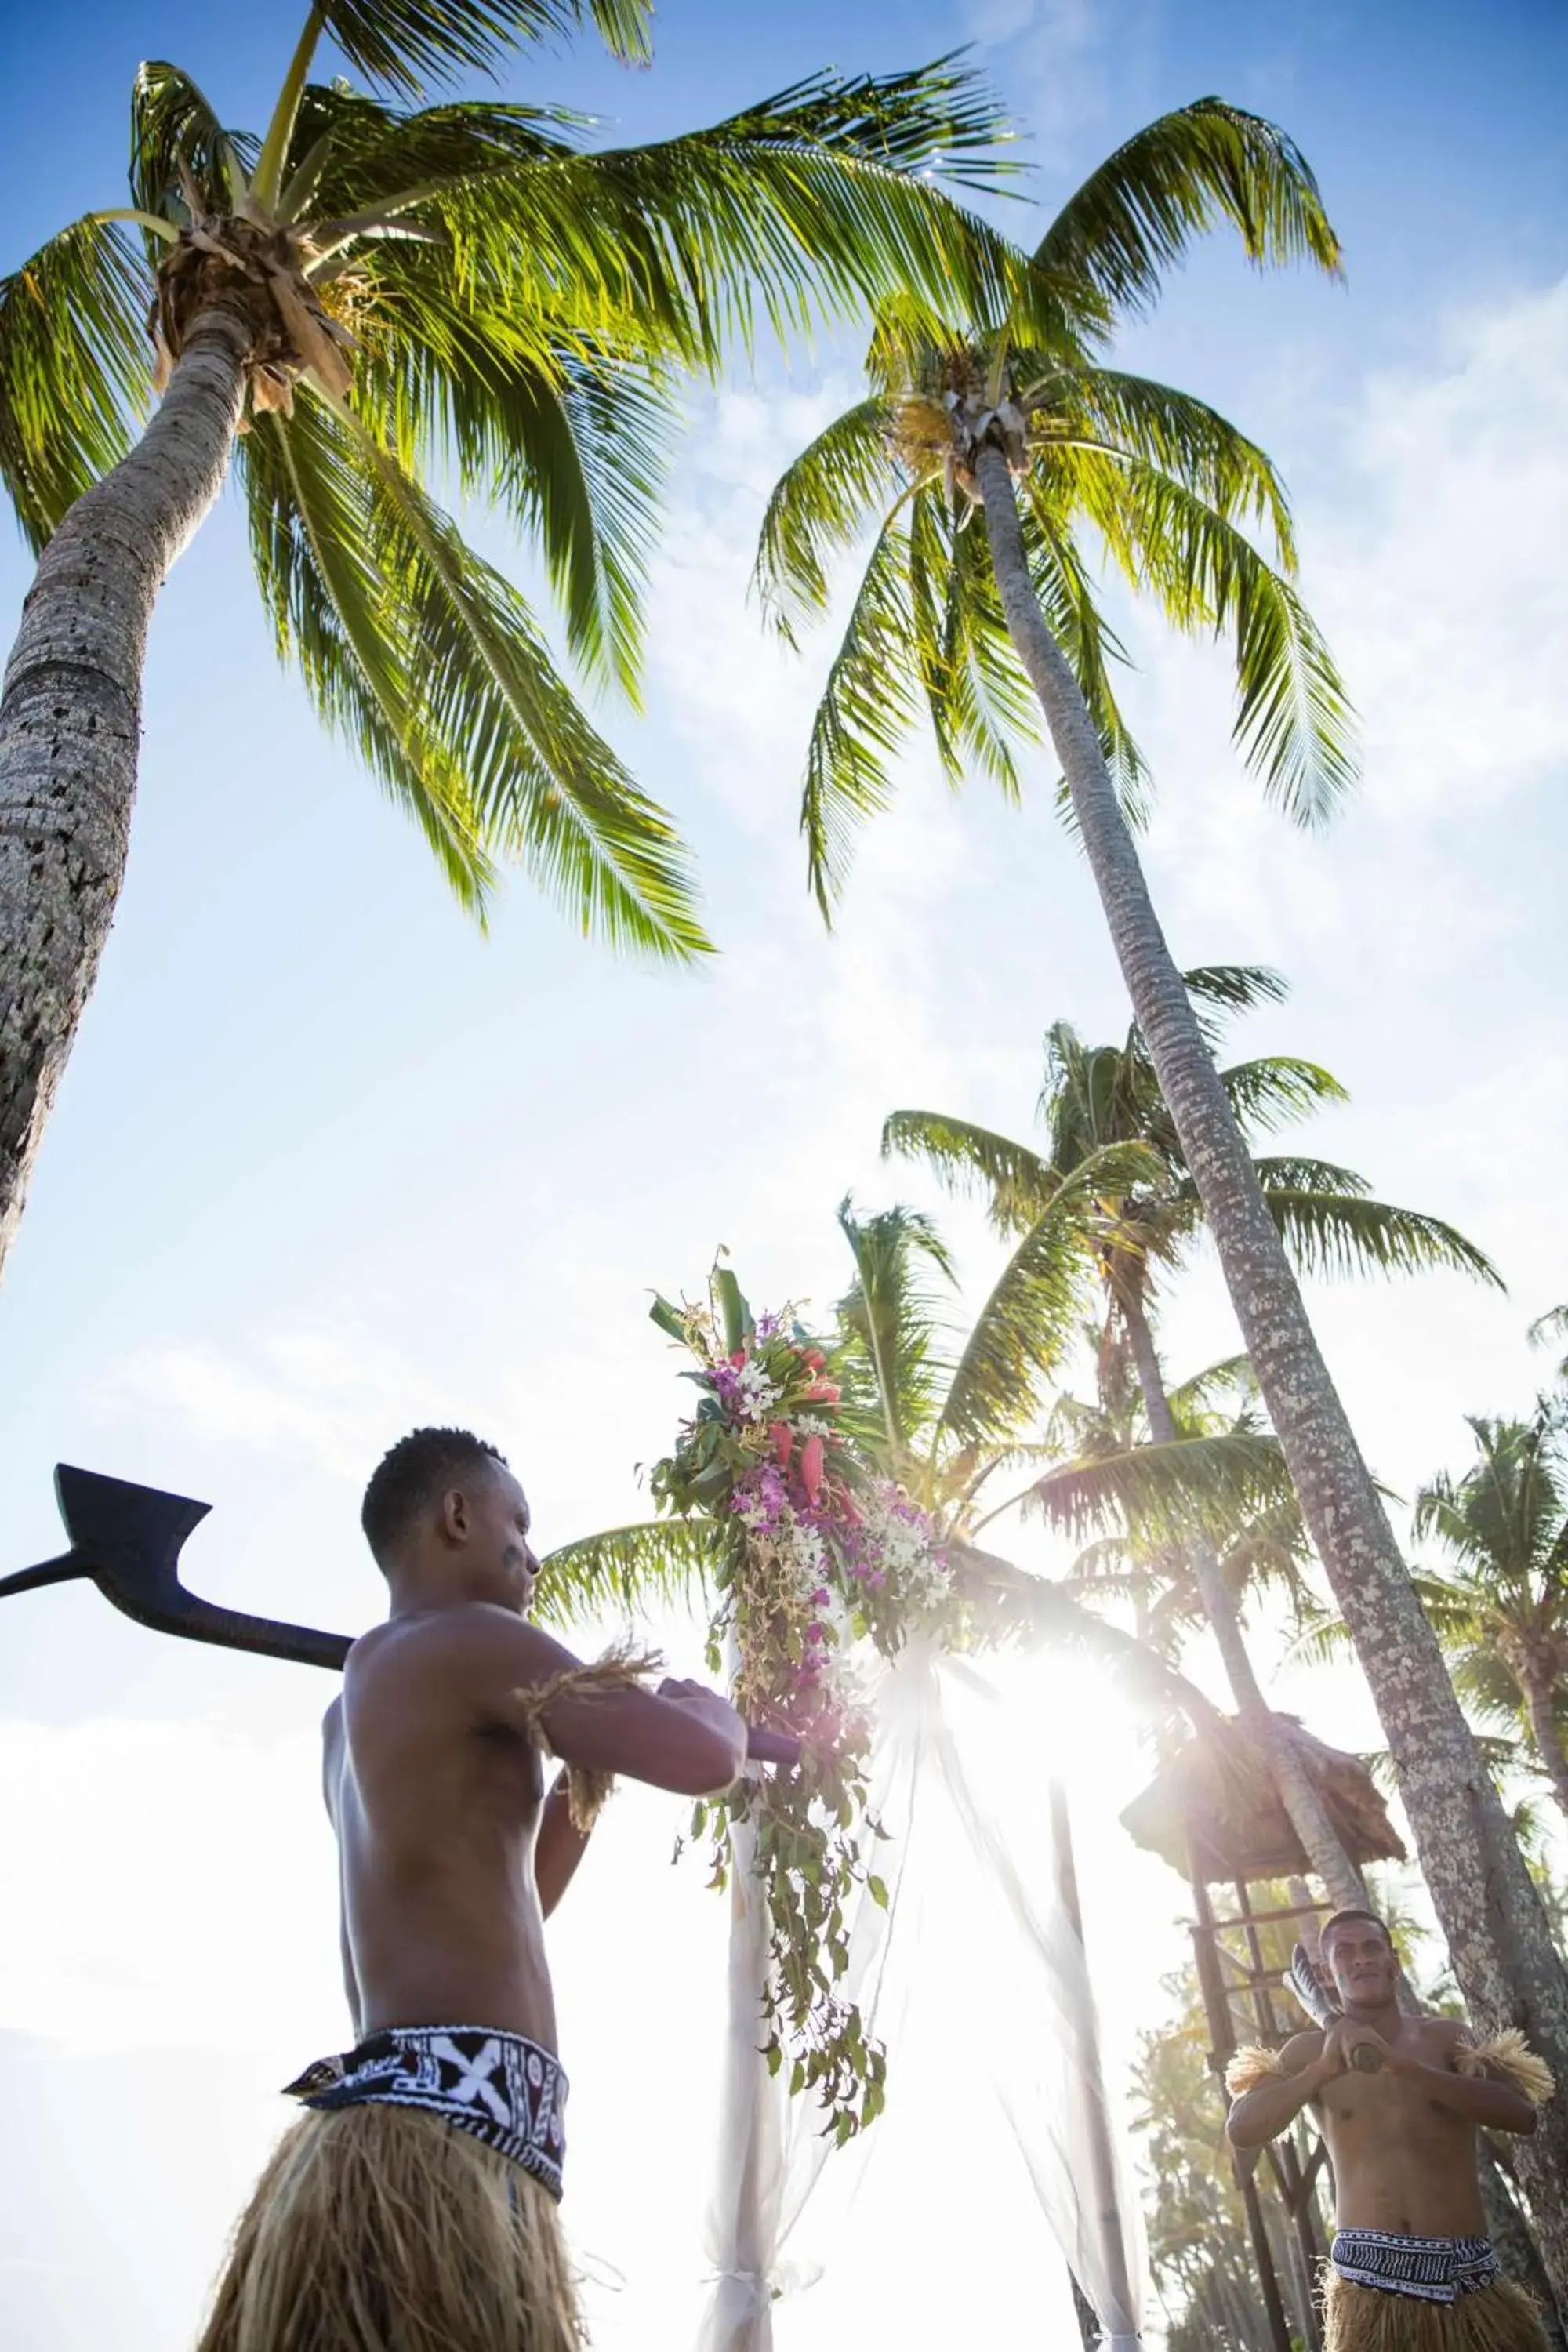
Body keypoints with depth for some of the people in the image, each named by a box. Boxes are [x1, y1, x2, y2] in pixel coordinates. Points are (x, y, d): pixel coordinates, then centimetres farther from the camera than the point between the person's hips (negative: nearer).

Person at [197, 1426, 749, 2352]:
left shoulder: (356, 1705, 23)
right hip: (452, 2118, -10)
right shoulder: (470, 1639, -7)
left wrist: (588, 1769, 23)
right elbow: (702, 1761, -14)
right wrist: (703, 1704, 9)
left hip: (399, 2112, 10)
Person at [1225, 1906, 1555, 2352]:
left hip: (1466, 2275, 1)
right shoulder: (1311, 2051, 3)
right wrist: (1324, 2069, -20)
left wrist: (1401, 2065, -19)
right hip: (1370, 2279, -1)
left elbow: (1521, 2114, -10)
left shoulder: (1444, 2037, 6)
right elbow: (1240, 2132, -8)